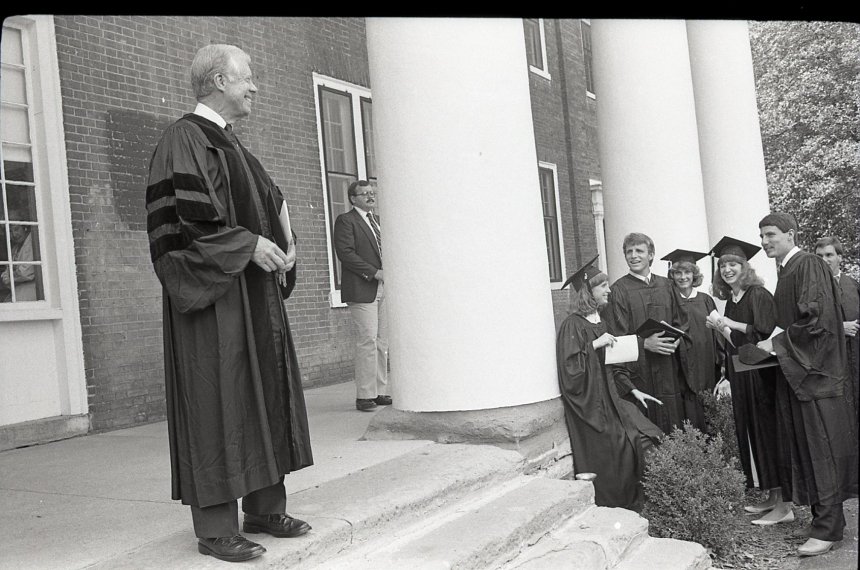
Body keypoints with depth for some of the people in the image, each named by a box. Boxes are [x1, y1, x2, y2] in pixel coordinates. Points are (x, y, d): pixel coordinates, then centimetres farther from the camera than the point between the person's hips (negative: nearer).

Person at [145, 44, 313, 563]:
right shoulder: (184, 140, -9)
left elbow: (269, 201, 28)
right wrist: (248, 244, -21)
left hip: (255, 295, 9)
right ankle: (216, 528, 4)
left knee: (265, 398, 11)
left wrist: (284, 240, 10)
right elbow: (181, 218, -20)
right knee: (217, 405, -6)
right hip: (213, 298, -9)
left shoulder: (231, 144, 19)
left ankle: (266, 507, 21)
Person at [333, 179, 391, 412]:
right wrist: (374, 272, -17)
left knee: (382, 342, 5)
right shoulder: (345, 221, -1)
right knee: (368, 339, -11)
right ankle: (365, 396, -6)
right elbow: (345, 253, -12)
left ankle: (380, 392, 10)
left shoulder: (378, 221, 23)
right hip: (362, 290, -7)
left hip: (383, 289, 7)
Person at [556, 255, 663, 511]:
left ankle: (635, 506, 10)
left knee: (645, 442, 0)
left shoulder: (599, 323, 13)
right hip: (589, 406, -8)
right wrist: (595, 345, -21)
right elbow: (569, 367, -22)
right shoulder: (573, 325, -14)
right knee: (606, 462, -5)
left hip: (610, 400, 8)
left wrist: (633, 390, 16)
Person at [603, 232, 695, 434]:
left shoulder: (665, 286, 12)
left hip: (670, 371, 4)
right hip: (640, 372, -4)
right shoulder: (619, 290, -2)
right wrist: (644, 343, -20)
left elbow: (680, 323, 15)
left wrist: (677, 339, -6)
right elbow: (617, 338, -6)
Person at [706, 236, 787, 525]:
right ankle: (771, 497, 19)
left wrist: (732, 325, -17)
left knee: (767, 432, -6)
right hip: (740, 376, 8)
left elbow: (767, 332, -18)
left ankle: (783, 505, 0)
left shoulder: (758, 295, -9)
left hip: (760, 375, -8)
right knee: (751, 432, 9)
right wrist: (720, 329, 3)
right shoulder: (730, 300, 14)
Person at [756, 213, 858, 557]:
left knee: (821, 449, -3)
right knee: (802, 448, 11)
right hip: (794, 371, 9)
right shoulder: (784, 271, 15)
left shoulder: (809, 267, -12)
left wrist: (776, 343, -13)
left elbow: (816, 319, -21)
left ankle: (827, 528, 4)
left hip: (815, 373, -9)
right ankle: (827, 517, 22)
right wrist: (775, 339, 8)